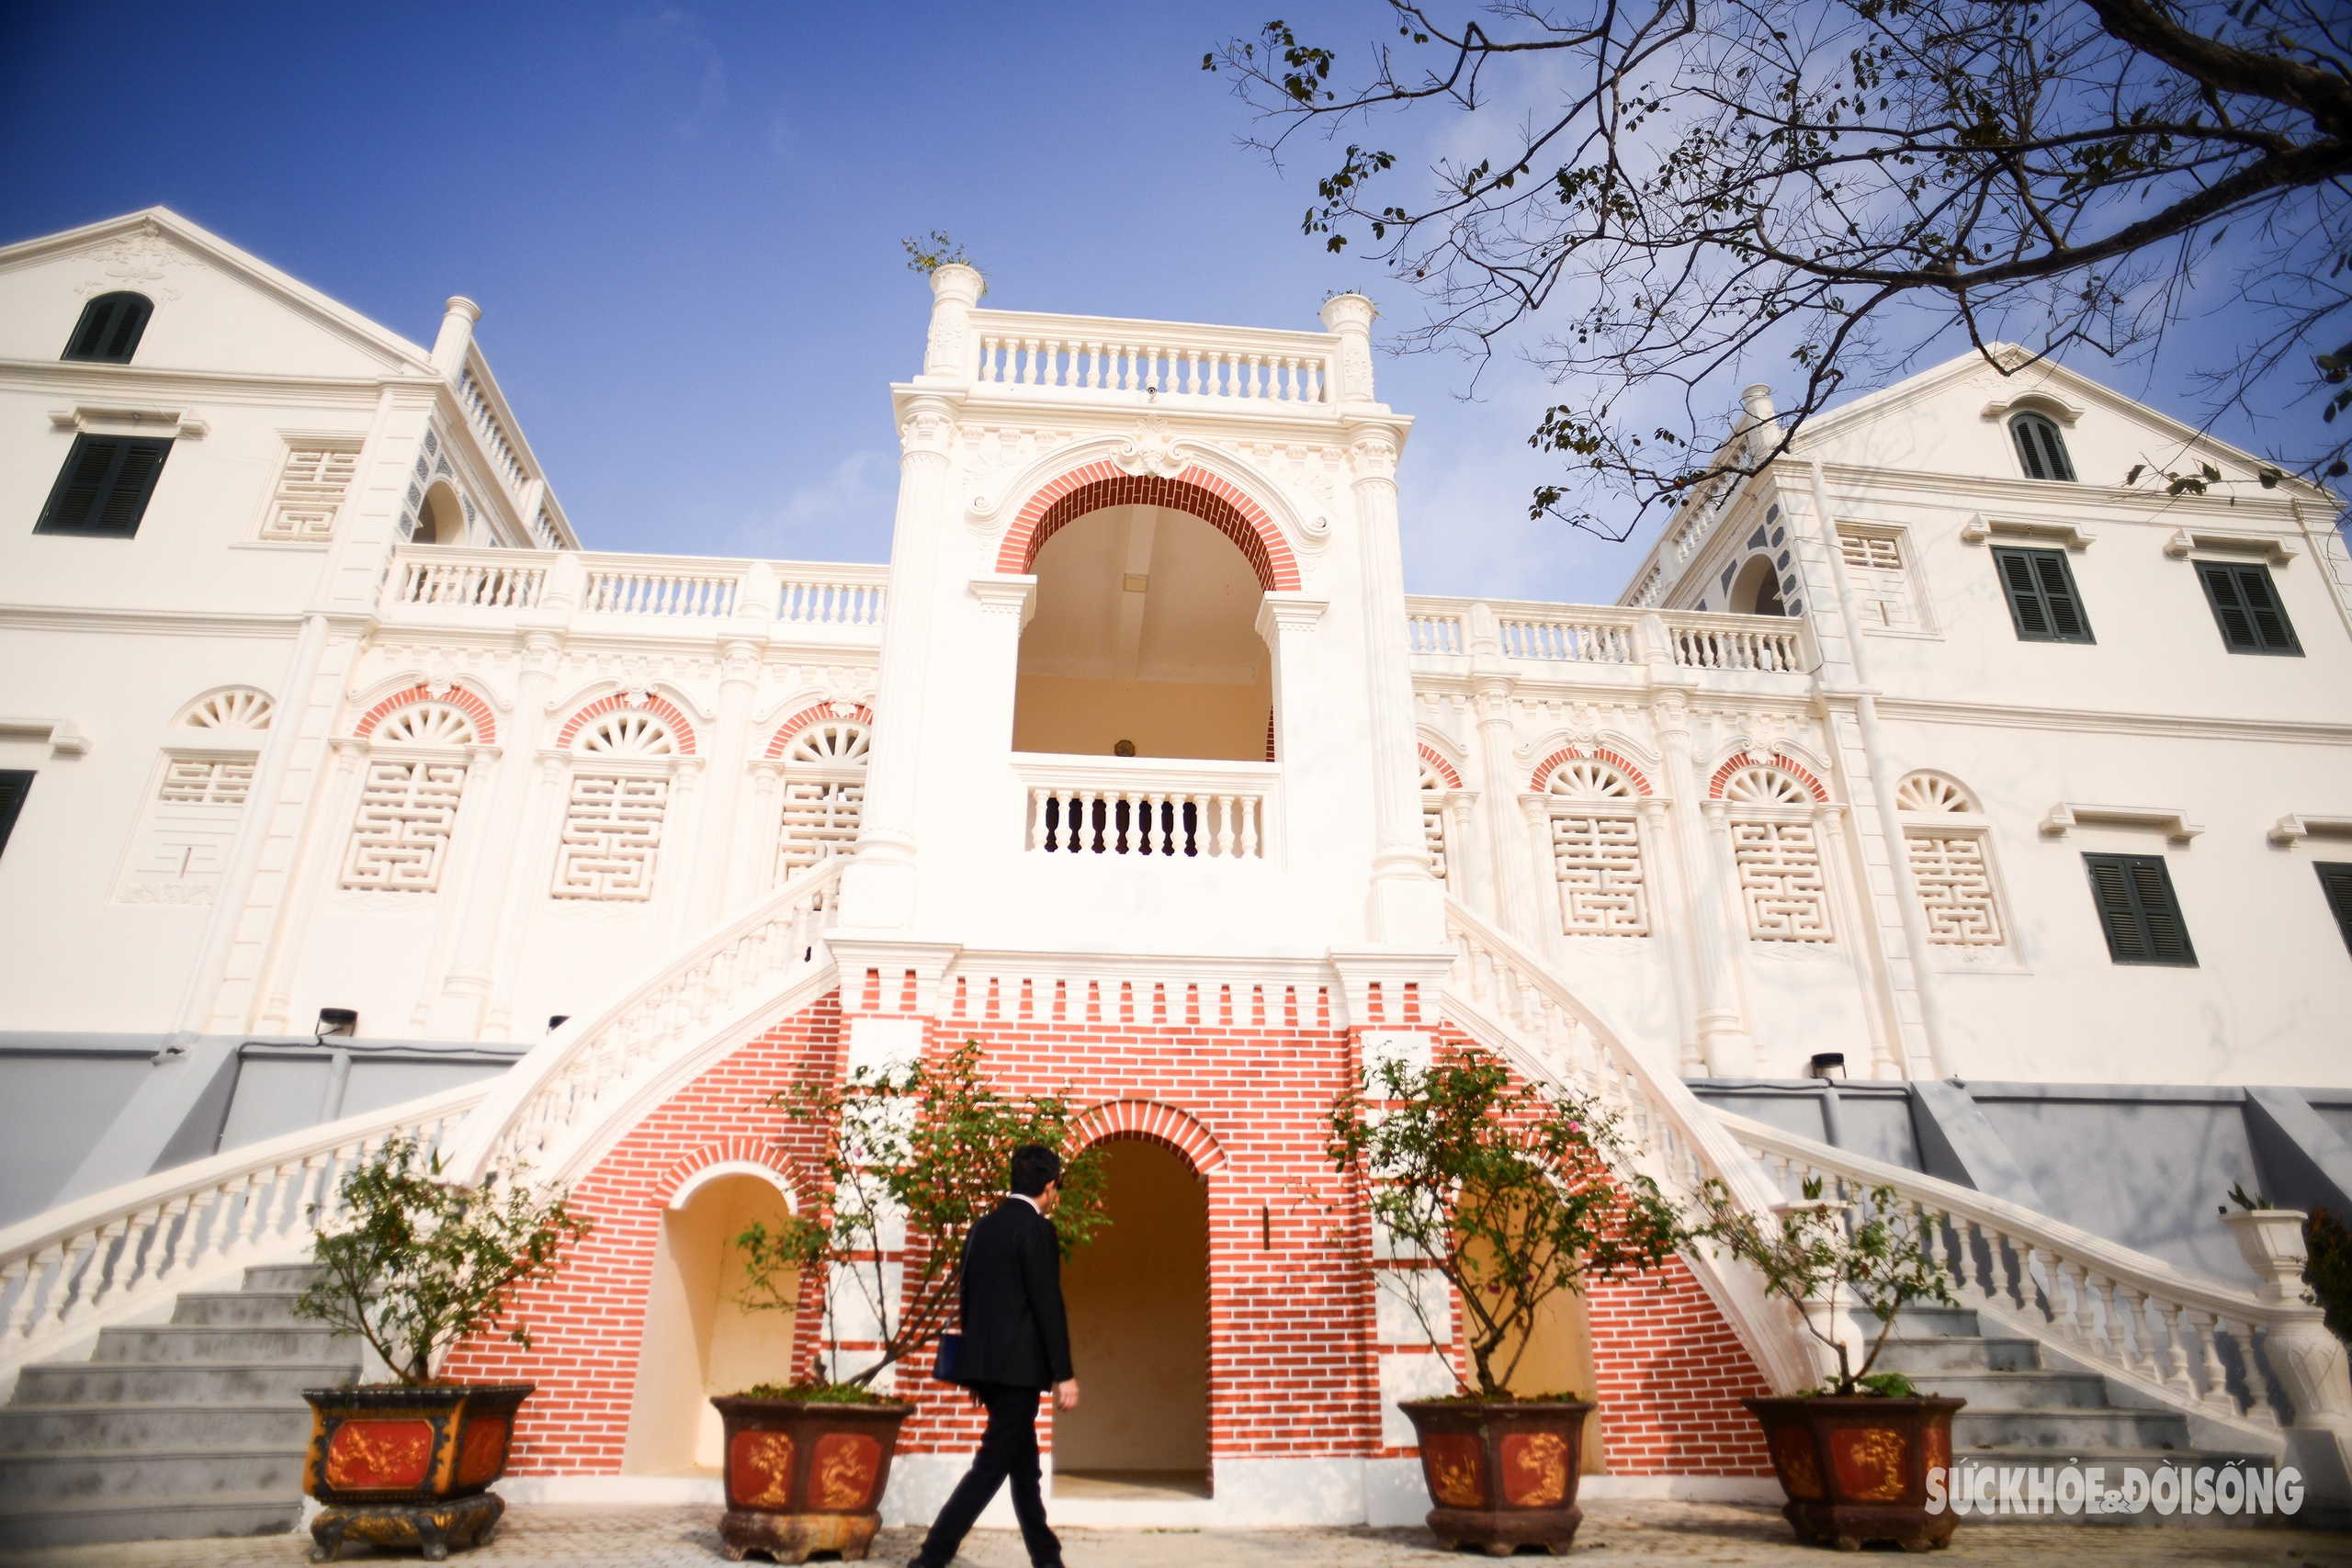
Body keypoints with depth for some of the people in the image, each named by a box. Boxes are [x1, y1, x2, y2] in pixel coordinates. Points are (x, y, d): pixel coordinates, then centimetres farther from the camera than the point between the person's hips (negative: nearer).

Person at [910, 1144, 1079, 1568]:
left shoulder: (982, 1229, 11)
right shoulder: (1036, 1228, -12)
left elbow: (969, 1299, 15)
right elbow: (1048, 1304, -16)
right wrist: (1064, 1374, -12)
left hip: (986, 1363, 8)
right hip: (1019, 1366, -8)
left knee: (1024, 1464, 16)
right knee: (991, 1465, -3)